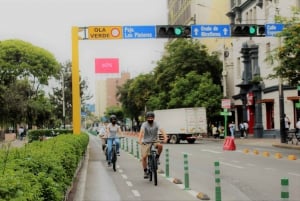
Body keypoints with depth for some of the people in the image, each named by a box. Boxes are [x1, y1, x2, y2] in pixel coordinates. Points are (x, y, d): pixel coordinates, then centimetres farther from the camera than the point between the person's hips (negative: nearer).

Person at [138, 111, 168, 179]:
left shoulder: (156, 124, -9)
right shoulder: (144, 124, -12)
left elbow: (161, 130, -25)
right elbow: (141, 132, -29)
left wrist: (165, 137, -45)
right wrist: (139, 140, -47)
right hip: (146, 143, -1)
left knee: (160, 145, -31)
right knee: (144, 157, -11)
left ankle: (157, 157, -5)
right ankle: (145, 172, 7)